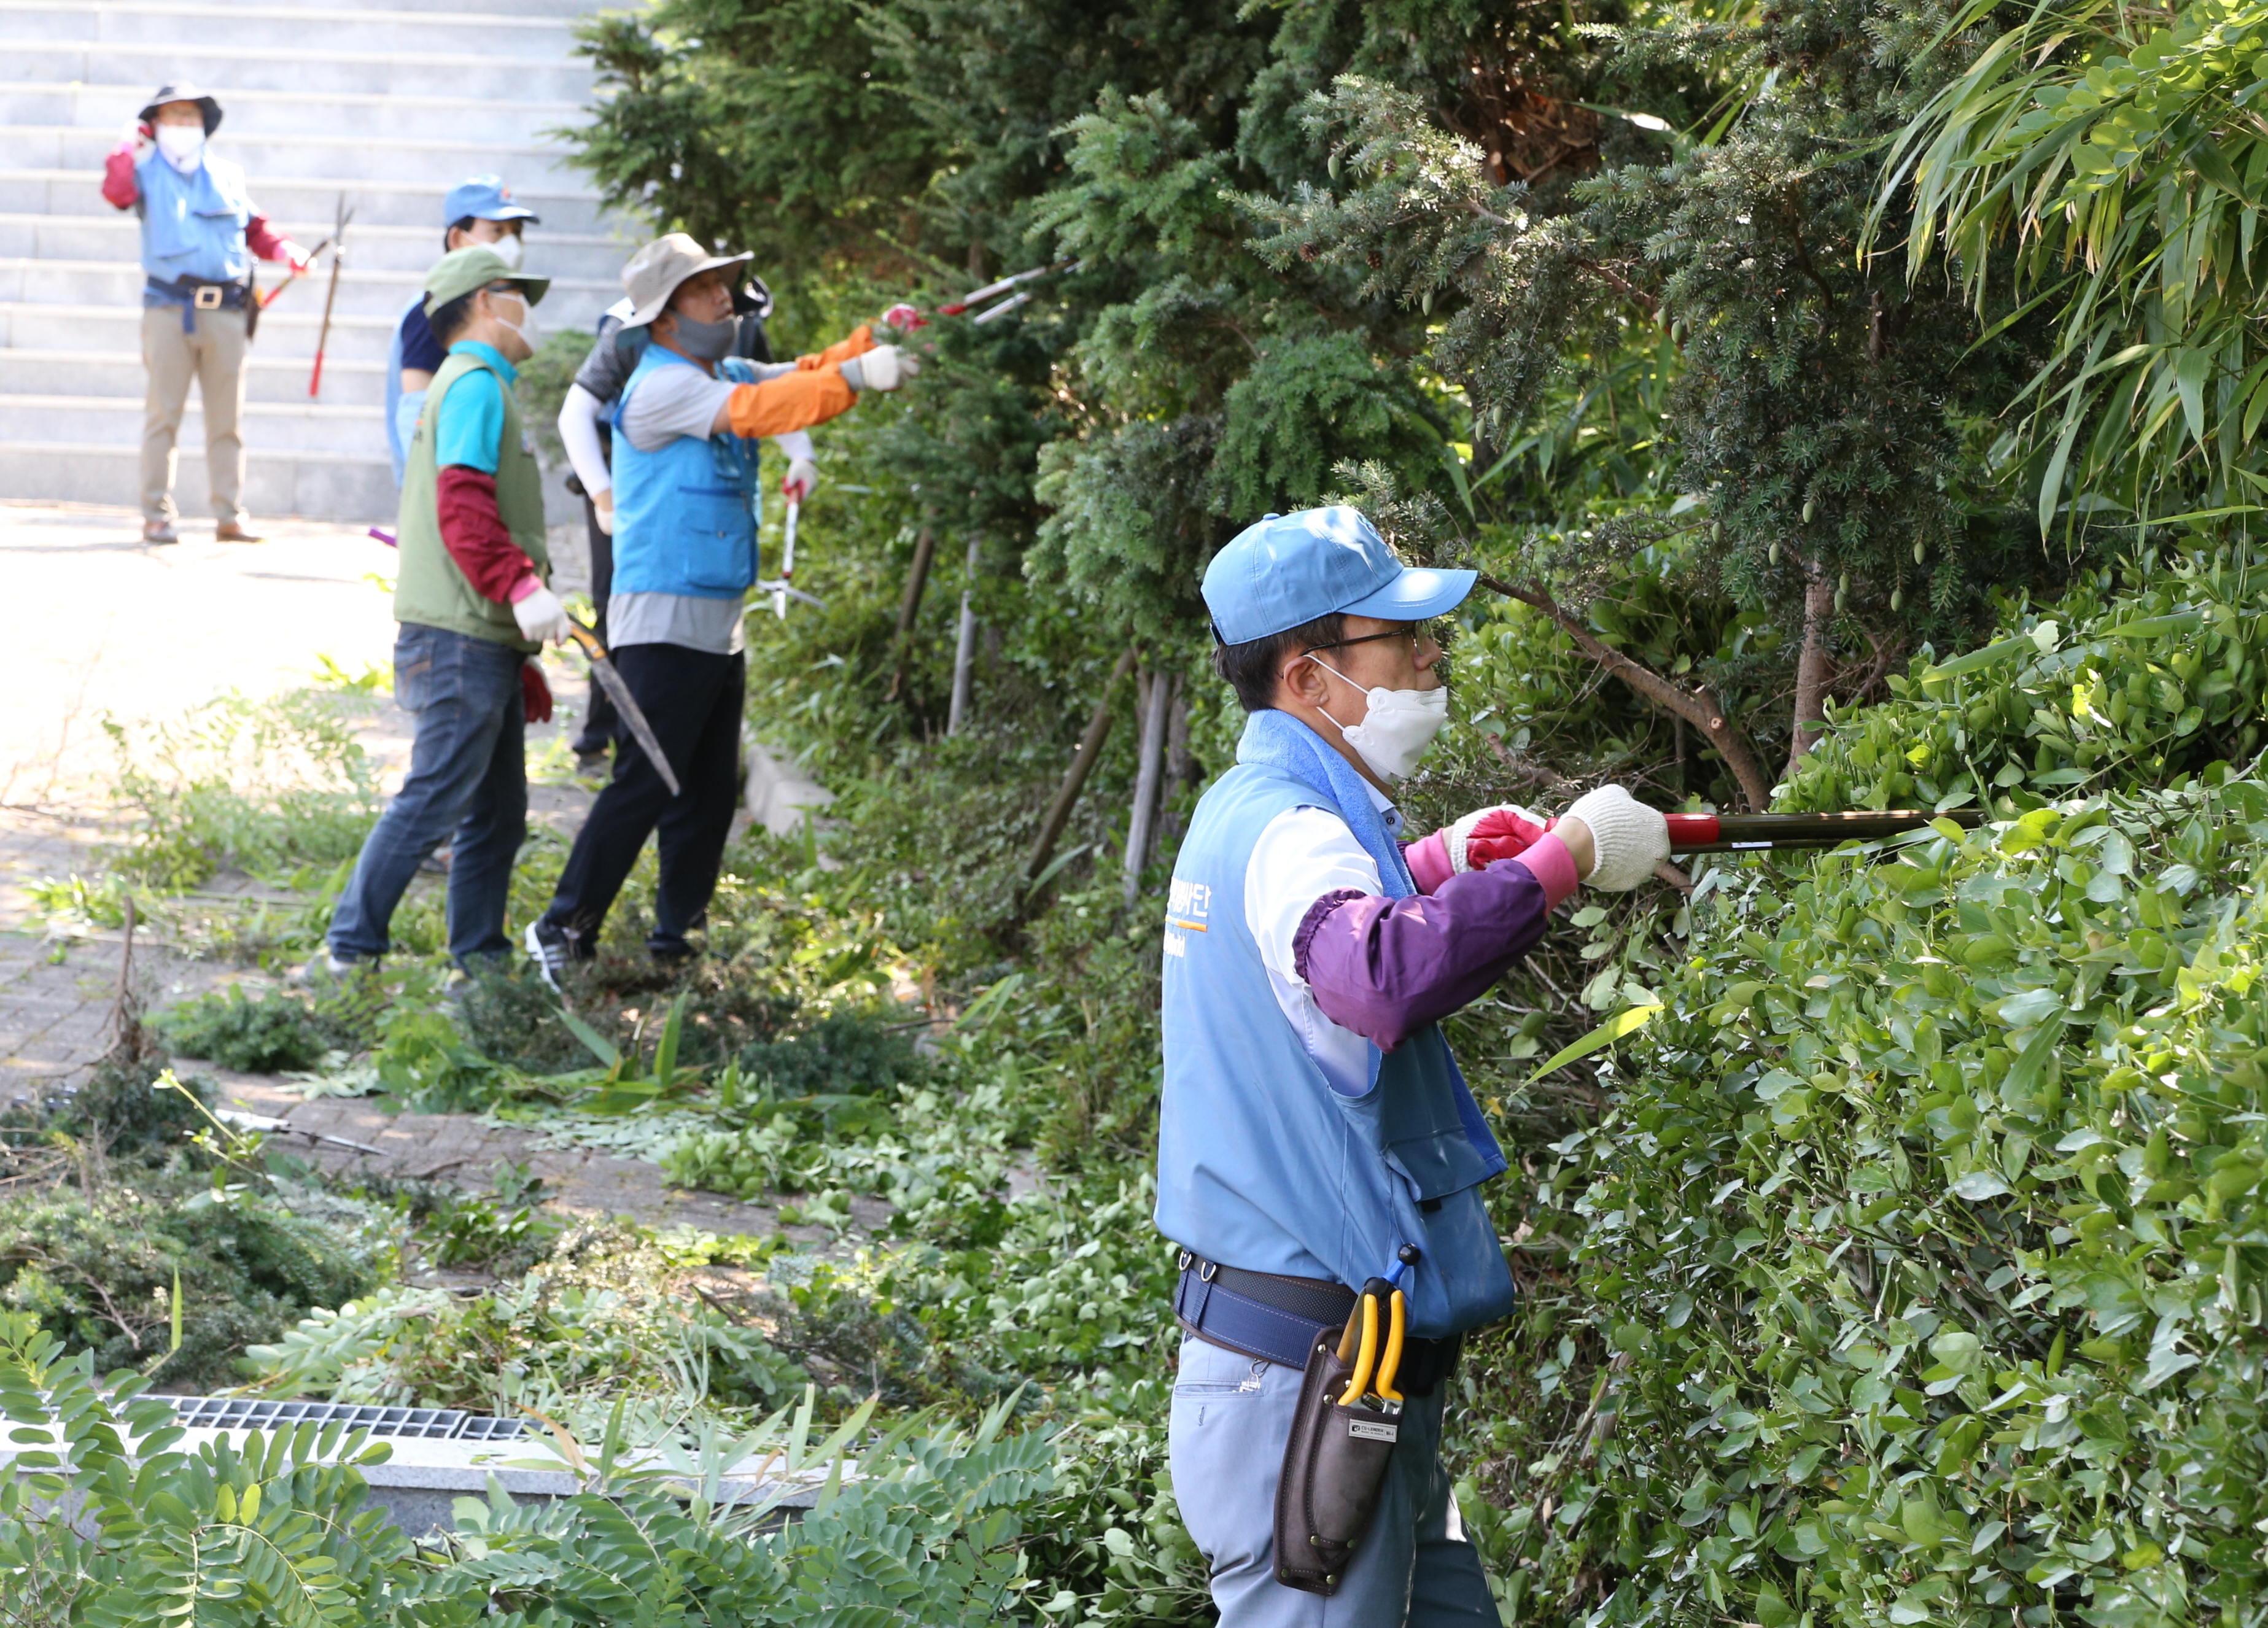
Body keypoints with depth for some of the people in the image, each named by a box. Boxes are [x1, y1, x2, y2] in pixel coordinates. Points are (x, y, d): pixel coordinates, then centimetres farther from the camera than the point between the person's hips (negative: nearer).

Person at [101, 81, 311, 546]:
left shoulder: (228, 176, 18)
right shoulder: (147, 171, 9)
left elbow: (255, 228, 19)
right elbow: (117, 193, -12)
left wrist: (283, 249, 2)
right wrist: (129, 148, -9)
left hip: (226, 311, 3)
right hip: (169, 309, -3)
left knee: (227, 418, 4)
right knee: (164, 413, -4)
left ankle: (230, 515, 8)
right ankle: (157, 514, 0)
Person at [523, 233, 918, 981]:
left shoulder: (728, 374, 15)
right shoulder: (660, 387, -14)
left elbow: (802, 377, 8)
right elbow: (757, 411, -26)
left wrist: (875, 340, -10)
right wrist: (857, 376, -29)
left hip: (719, 624, 9)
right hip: (664, 621, -9)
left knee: (710, 794, 10)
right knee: (643, 785, -11)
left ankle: (675, 939, 17)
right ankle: (563, 931, -5)